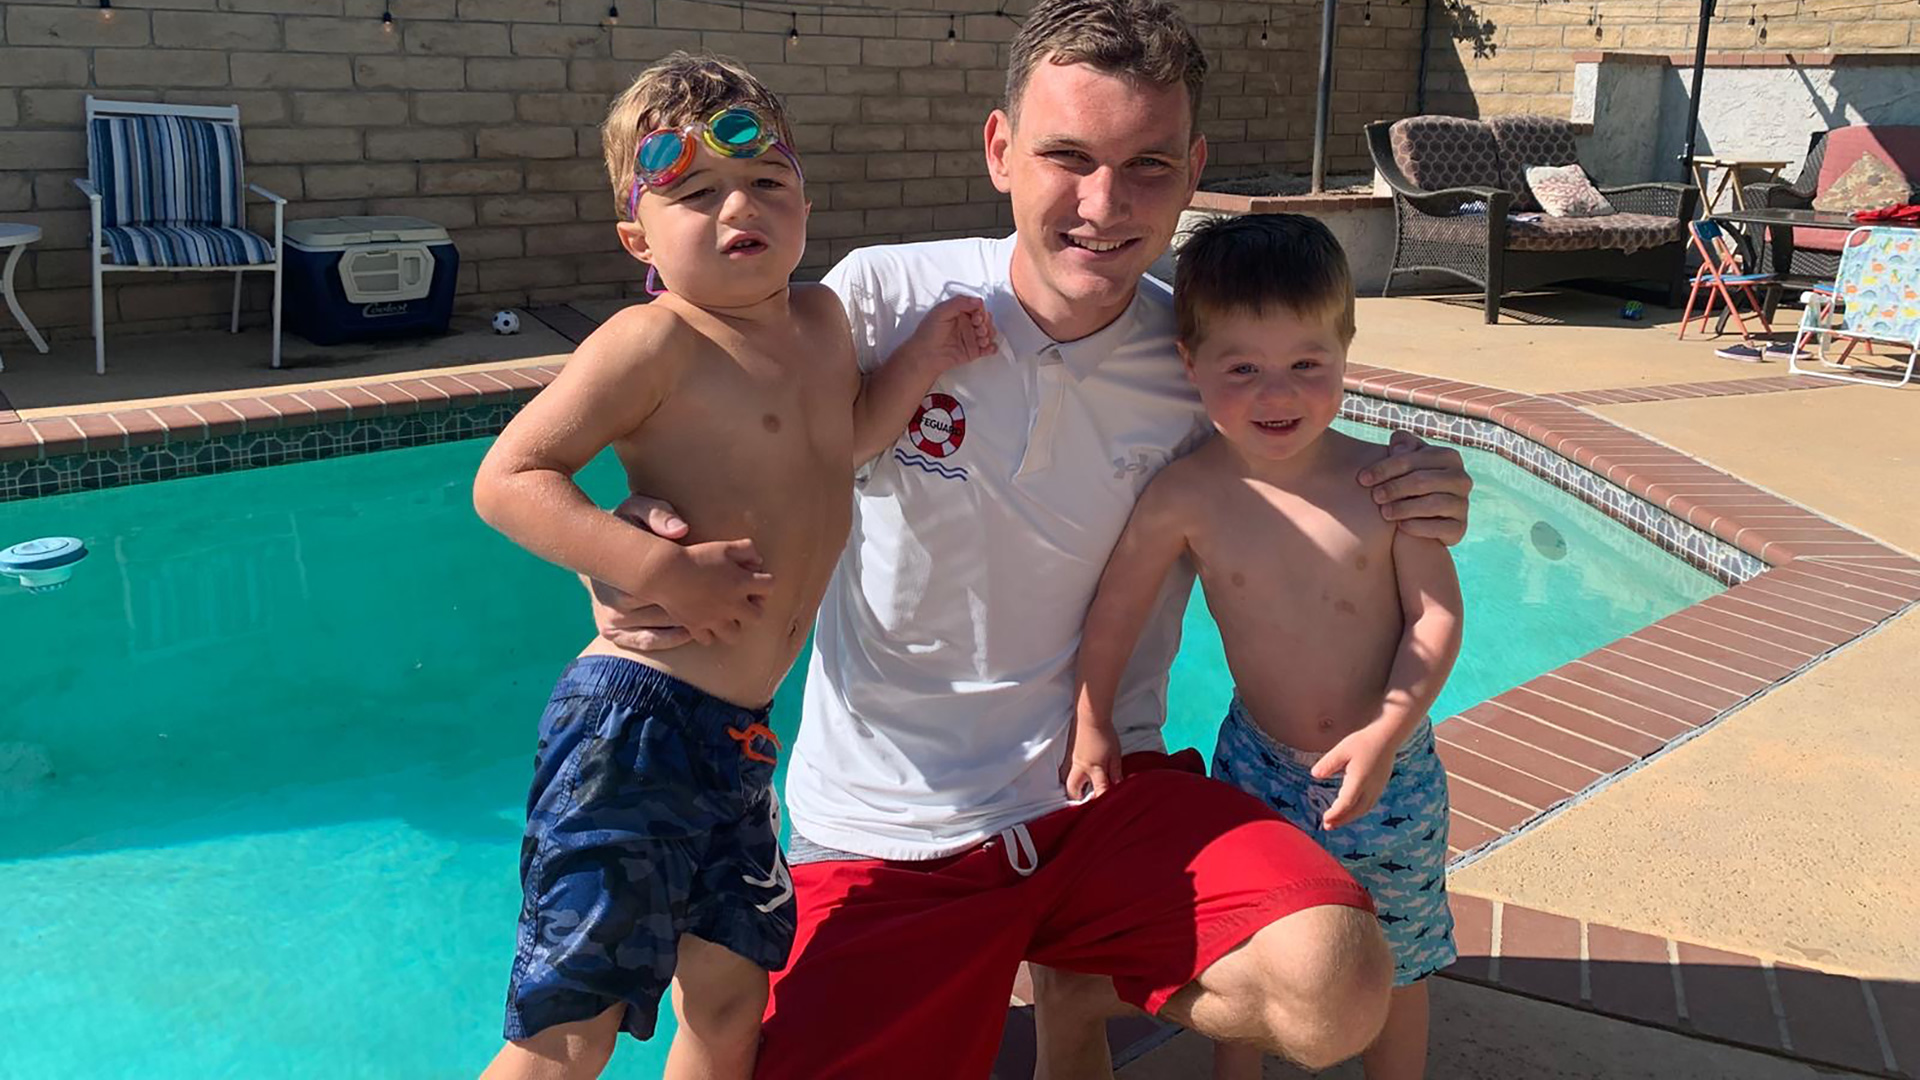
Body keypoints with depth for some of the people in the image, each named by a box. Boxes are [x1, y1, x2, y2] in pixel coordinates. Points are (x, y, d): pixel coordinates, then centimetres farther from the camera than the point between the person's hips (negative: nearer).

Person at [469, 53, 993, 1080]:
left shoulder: (820, 319, 11)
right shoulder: (654, 341, -12)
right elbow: (506, 481, -14)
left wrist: (922, 358, 12)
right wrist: (660, 569, -24)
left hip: (740, 732, 8)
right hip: (635, 724, -8)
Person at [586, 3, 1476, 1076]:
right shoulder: (879, 301, -10)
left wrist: (1401, 518, -10)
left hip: (1107, 790, 1)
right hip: (885, 835, -1)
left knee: (1340, 993, -21)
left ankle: (1078, 989, 12)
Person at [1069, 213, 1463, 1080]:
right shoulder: (1186, 498, -18)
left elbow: (1436, 617, -11)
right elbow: (1114, 610, -7)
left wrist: (1386, 732, -21)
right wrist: (1091, 727, -2)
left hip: (1389, 770, 0)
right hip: (1258, 766, 0)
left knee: (1395, 968, 18)